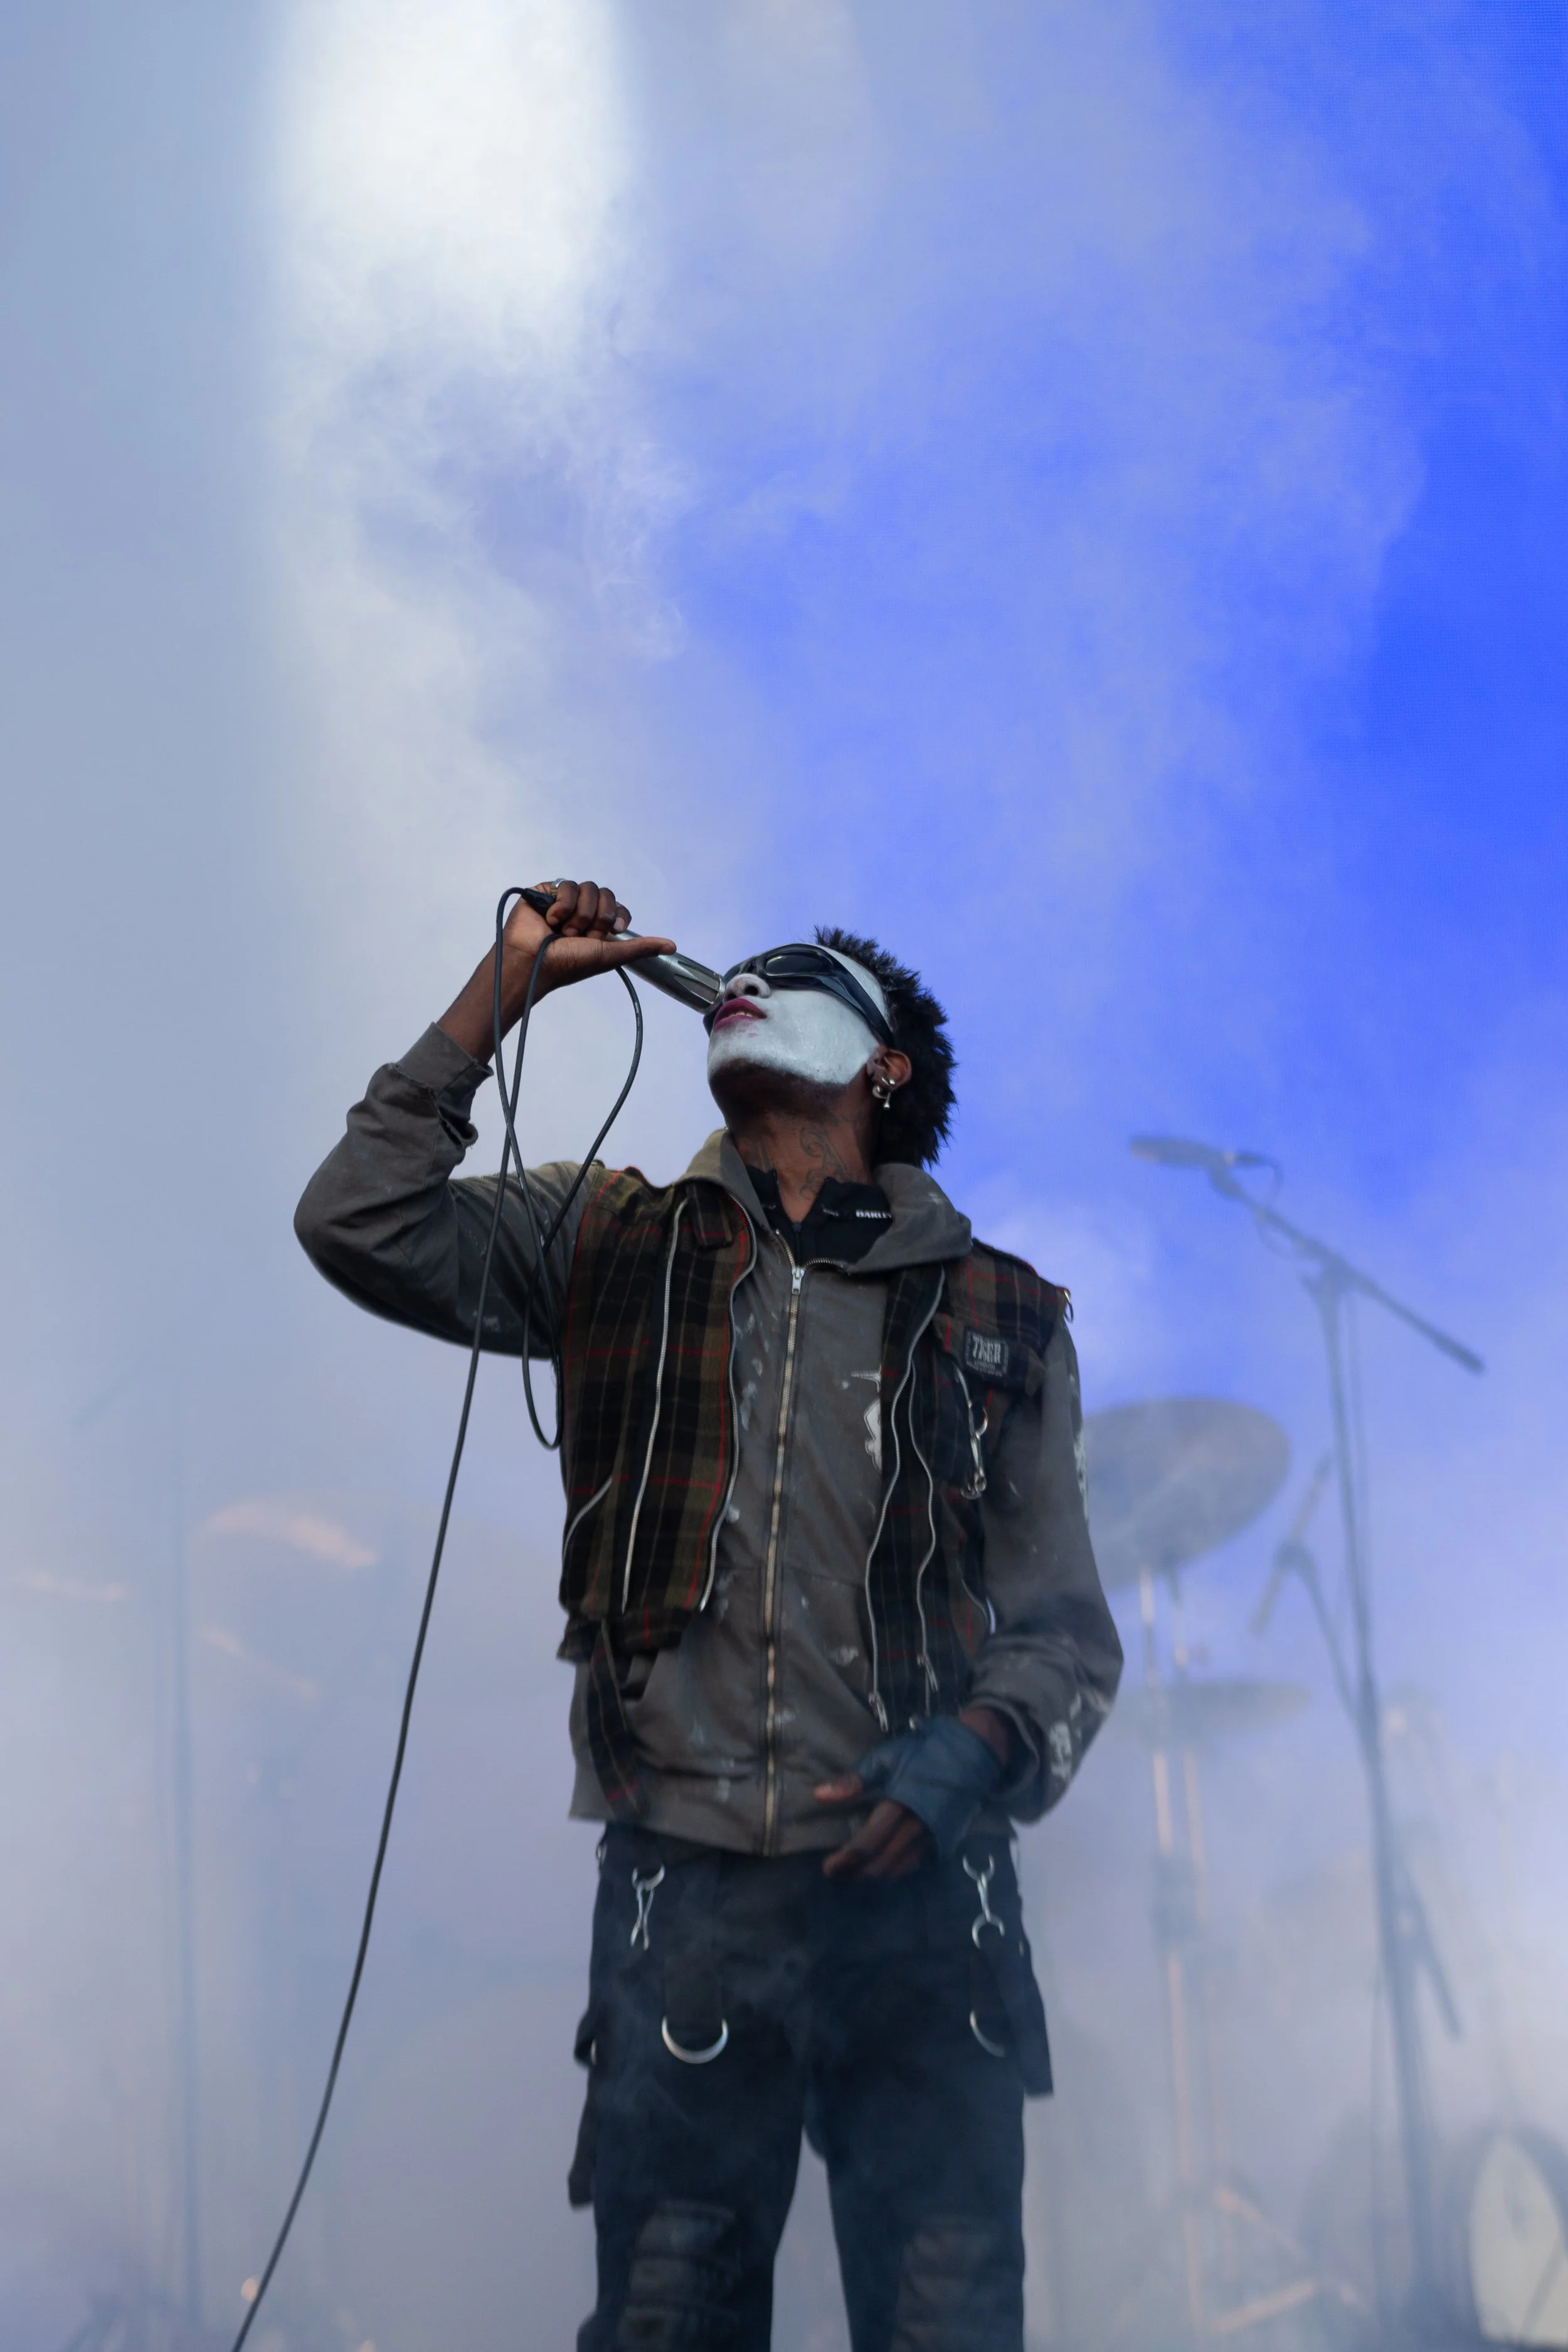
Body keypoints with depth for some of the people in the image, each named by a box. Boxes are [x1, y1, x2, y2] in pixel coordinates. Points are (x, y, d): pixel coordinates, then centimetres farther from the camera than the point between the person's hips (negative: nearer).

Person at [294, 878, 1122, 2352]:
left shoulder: (996, 1319, 12)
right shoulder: (618, 1249, 14)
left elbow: (1067, 1629, 12)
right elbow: (360, 1222, 3)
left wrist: (966, 1756, -8)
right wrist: (503, 989, 5)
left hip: (920, 1897, 0)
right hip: (685, 1891, 0)